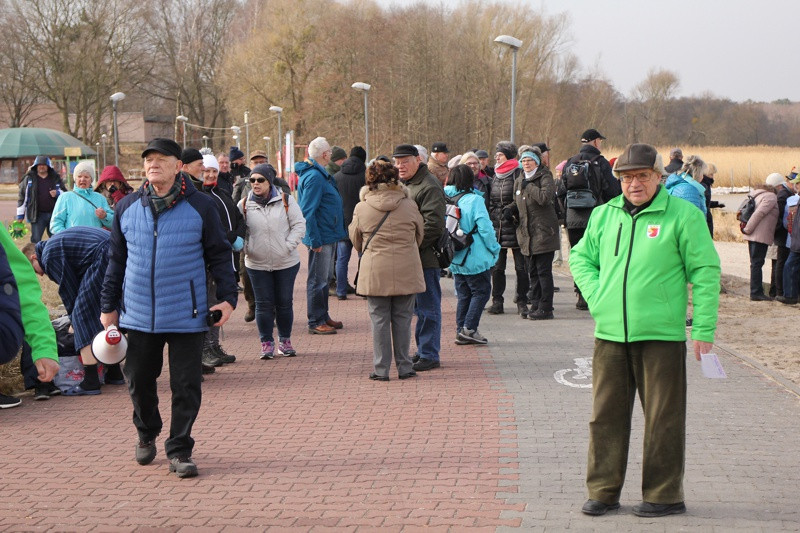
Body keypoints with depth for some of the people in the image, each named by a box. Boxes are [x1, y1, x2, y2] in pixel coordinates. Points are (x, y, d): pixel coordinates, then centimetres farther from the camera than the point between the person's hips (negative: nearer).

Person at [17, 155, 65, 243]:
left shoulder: (55, 178, 10)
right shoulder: (29, 179, 4)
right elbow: (22, 197, 6)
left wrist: (57, 193, -10)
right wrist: (20, 216, 4)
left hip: (54, 214, 2)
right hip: (37, 215, -2)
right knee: (35, 239, -5)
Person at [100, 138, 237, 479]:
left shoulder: (199, 207, -2)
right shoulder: (127, 208, 6)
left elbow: (219, 255, 4)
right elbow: (116, 259, 13)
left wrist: (227, 297, -4)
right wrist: (108, 306, 12)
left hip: (186, 316, -3)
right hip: (139, 316, 3)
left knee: (186, 386, 0)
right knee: (138, 380, 12)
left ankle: (179, 451, 12)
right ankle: (147, 435, 36)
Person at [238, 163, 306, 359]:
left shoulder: (286, 200, -2)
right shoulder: (244, 205, 0)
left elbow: (299, 225, -2)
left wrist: (288, 246, -11)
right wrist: (246, 249, -10)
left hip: (286, 262, 0)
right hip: (257, 264, 0)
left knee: (284, 302, 8)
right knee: (264, 304, 2)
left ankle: (285, 340, 23)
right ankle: (267, 343, 13)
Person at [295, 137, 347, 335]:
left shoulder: (319, 174, 13)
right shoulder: (314, 176, -19)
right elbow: (307, 211, -23)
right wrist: (315, 240, -23)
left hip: (327, 236, 10)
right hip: (321, 237, -10)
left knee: (323, 279, 17)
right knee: (318, 280, -4)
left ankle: (323, 317, 26)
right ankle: (315, 322, 2)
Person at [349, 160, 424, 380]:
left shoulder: (361, 208, -4)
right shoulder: (409, 205, -2)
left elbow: (356, 240, 9)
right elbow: (420, 234, 13)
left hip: (375, 273, -1)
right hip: (406, 271, 1)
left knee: (379, 320, 6)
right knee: (402, 319, 9)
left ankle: (381, 369, 7)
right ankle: (404, 367, 14)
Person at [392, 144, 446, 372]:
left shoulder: (429, 186, -14)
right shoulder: (403, 184, 17)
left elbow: (433, 224, -22)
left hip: (426, 257, -10)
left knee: (428, 307, -4)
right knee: (419, 307, 15)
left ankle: (429, 355, 0)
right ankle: (423, 351, 23)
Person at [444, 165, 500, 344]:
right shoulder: (474, 200, -14)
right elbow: (485, 228, -16)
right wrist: (494, 249, -3)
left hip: (456, 258, 6)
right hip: (475, 258, -6)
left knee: (463, 294, 15)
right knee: (481, 292, 4)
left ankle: (461, 331, 14)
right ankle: (469, 329, -6)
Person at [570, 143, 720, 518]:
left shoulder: (682, 216, -4)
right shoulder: (603, 215, 10)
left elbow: (705, 273, -4)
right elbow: (580, 257, 24)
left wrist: (703, 330, -9)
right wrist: (595, 296, 6)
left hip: (661, 335, -4)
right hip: (609, 334, 4)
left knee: (663, 419, 4)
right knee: (606, 415, 8)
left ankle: (664, 495, 14)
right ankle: (603, 491, 19)